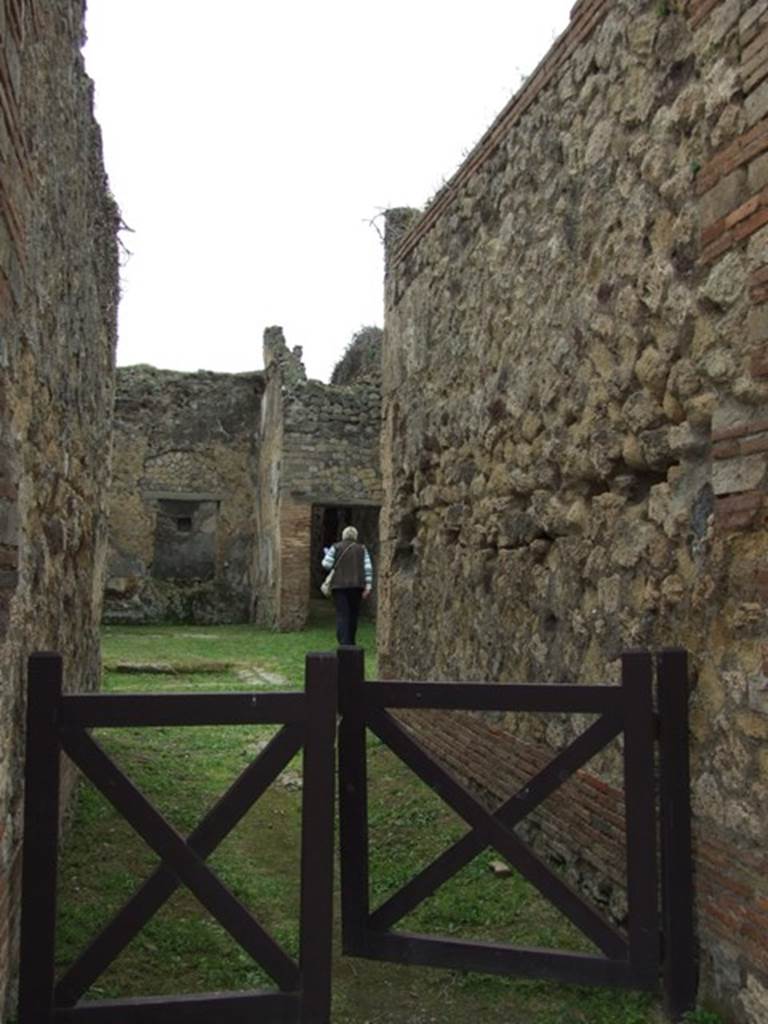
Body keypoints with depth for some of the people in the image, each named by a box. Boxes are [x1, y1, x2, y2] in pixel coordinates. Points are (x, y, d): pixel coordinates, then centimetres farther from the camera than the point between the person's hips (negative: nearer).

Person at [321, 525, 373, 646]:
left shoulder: (336, 547, 1)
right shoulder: (362, 549, 6)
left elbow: (327, 565, -3)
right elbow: (368, 568, -1)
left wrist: (327, 555, 17)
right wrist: (368, 587, -2)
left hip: (339, 585, -2)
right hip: (356, 586, 2)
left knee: (342, 615, -5)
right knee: (353, 614, 14)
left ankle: (344, 644, -17)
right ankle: (351, 643, 22)